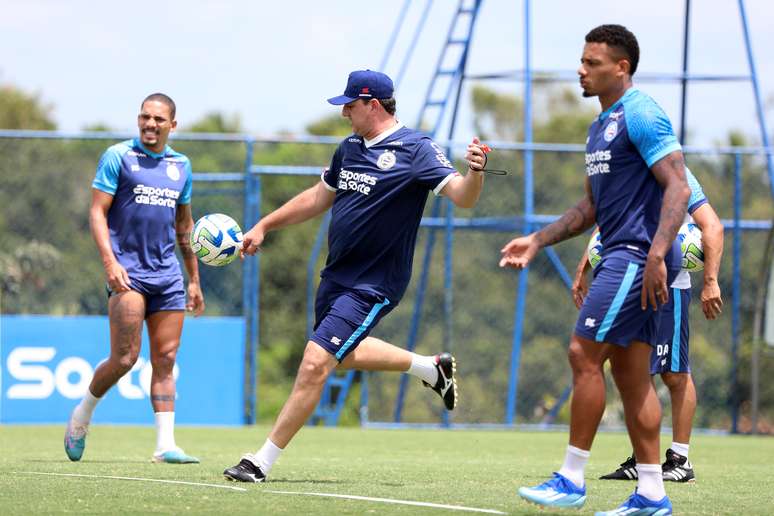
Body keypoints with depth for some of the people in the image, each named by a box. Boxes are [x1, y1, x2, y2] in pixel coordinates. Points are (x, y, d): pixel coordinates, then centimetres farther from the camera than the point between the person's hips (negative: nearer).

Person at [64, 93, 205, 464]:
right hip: (127, 272, -5)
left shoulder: (180, 165, 14)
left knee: (165, 359, 0)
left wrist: (194, 279, 21)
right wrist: (109, 262, -18)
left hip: (167, 274, 5)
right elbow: (97, 212, -5)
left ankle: (165, 444, 0)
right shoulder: (118, 156, -1)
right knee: (125, 357, -11)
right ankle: (81, 416, 12)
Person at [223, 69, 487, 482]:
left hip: (372, 287, -9)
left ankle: (261, 463, -11)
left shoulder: (415, 149, -14)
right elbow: (319, 197, 22)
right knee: (343, 355, 25)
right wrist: (264, 226, 21)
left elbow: (461, 196, -23)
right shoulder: (350, 148, 9)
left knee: (315, 363, -17)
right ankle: (431, 367, 43)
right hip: (337, 276, 9)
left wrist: (474, 171, -44)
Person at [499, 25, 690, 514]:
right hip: (622, 255, 10)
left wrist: (656, 254, -28)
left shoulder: (642, 115, -12)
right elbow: (593, 207, 26)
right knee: (630, 372, 7)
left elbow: (678, 188, -19)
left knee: (584, 354, -10)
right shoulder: (602, 125, 19)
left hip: (639, 255, -10)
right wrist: (538, 241, 19)